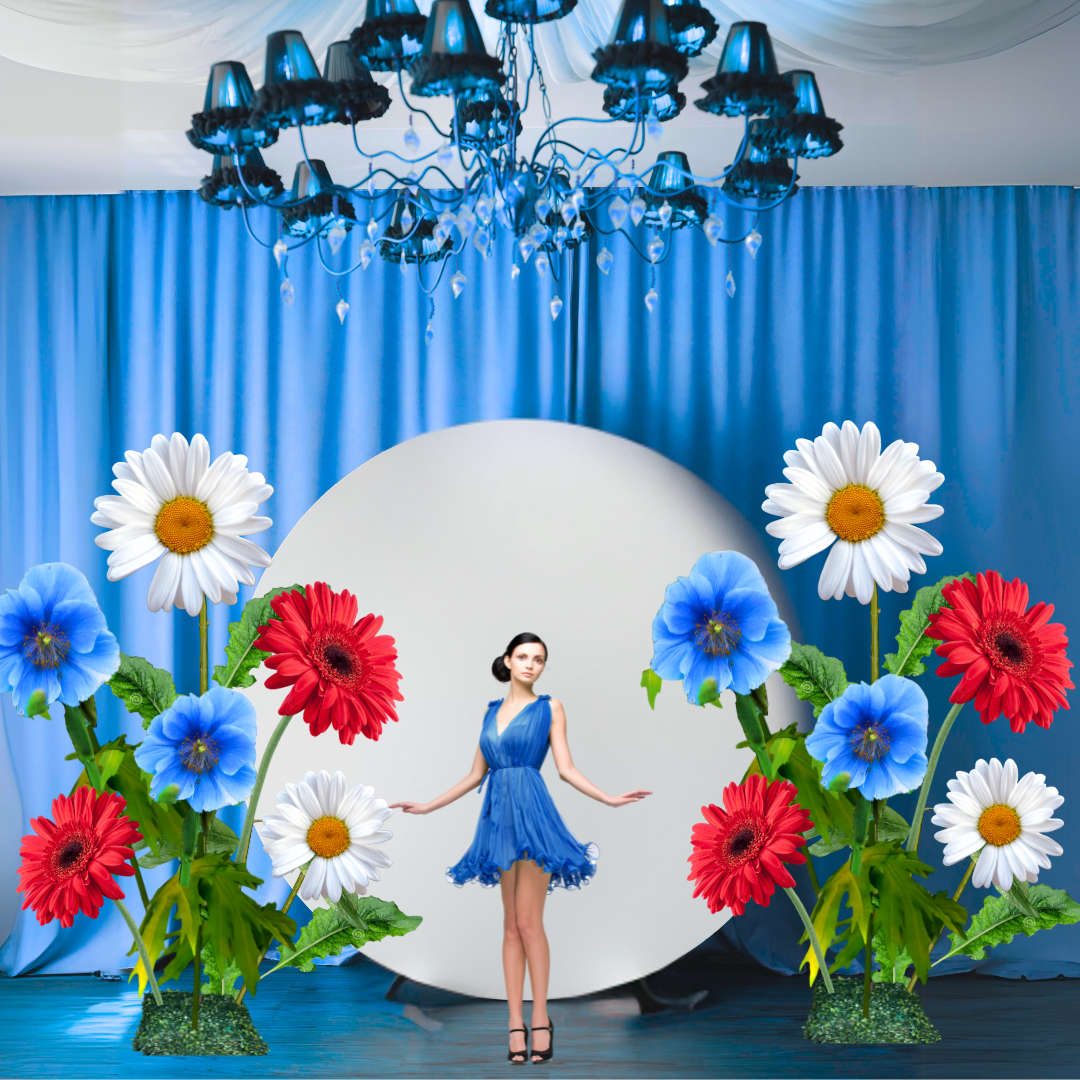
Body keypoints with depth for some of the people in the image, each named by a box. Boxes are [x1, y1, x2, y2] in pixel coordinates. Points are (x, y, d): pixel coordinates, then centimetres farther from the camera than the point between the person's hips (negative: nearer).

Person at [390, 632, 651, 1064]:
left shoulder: (549, 708, 6)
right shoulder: (492, 711, 16)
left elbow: (566, 769, 1)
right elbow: (475, 775, 19)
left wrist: (608, 799, -12)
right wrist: (426, 806, 19)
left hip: (532, 813, -4)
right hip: (499, 817, 4)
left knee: (528, 922, -9)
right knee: (511, 925, 3)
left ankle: (540, 1018, -1)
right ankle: (516, 1023, 3)